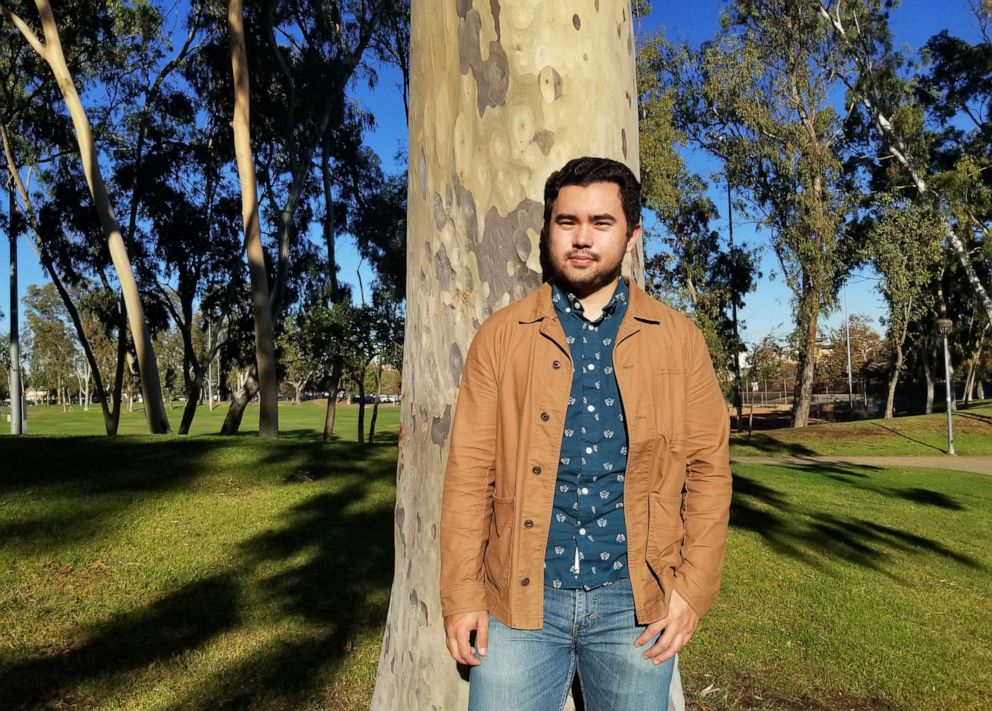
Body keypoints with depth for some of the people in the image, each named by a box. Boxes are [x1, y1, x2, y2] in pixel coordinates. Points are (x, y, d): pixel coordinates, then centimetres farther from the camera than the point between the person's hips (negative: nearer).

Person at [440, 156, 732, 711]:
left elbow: (708, 466, 3)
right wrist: (462, 593, -5)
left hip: (635, 599, 1)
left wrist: (693, 588, -4)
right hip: (518, 597, 0)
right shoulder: (501, 335, 0)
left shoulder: (679, 338, 2)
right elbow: (470, 469, -2)